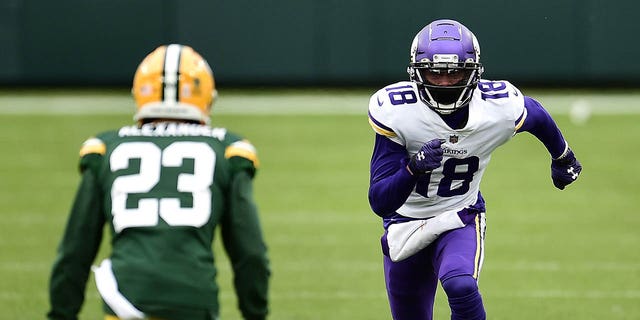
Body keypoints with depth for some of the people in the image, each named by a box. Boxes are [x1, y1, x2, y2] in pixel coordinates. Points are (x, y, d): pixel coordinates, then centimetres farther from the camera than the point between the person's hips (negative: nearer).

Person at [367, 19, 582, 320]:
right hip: (405, 223, 1)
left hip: (460, 219, -1)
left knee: (460, 286, -33)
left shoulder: (501, 107, -20)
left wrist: (562, 157, 26)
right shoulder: (394, 111, -25)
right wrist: (413, 168, -45)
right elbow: (379, 202, -26)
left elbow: (538, 116, 7)